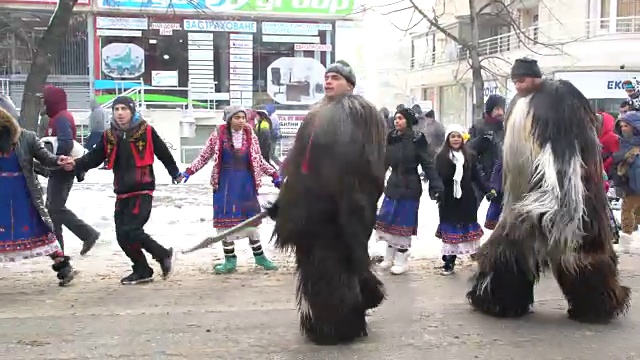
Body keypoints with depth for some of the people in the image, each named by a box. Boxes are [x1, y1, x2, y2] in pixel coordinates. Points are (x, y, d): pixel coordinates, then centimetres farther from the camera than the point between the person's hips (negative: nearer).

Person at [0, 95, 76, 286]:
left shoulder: (27, 137, -6)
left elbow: (44, 156, -8)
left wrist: (57, 160, -28)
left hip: (24, 194, -2)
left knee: (41, 230, 3)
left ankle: (64, 268, 10)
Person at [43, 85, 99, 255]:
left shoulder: (61, 118, -16)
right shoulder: (58, 117, 16)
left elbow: (65, 144, -30)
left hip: (62, 170, -10)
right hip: (59, 170, 10)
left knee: (56, 208, -9)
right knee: (51, 207, 12)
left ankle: (88, 234, -5)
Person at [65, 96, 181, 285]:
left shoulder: (146, 131, -6)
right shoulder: (109, 136, 8)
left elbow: (164, 153, 5)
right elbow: (94, 157, 3)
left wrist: (175, 174, 15)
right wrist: (76, 164, -15)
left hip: (142, 191, -6)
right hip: (122, 193, 6)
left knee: (131, 231, -17)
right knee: (122, 236, 5)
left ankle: (164, 255, 5)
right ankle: (142, 271, 23)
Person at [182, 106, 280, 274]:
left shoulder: (251, 137, 2)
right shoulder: (218, 136, -3)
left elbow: (259, 160, 12)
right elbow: (204, 156, 4)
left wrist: (274, 175, 6)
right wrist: (189, 171, -5)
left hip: (246, 184, 1)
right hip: (225, 184, -1)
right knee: (225, 220, 0)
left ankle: (259, 256, 20)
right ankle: (230, 260, 12)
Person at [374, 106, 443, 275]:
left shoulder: (417, 139, -12)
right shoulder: (391, 138, 3)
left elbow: (428, 164, -14)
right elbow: (384, 162, 10)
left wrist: (436, 186, -21)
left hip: (409, 187, -5)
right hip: (393, 185, 5)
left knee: (403, 224, 2)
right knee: (387, 221, 9)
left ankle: (401, 260, 16)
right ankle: (389, 256, 26)